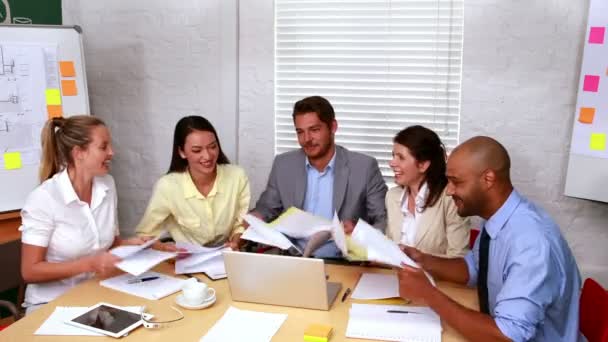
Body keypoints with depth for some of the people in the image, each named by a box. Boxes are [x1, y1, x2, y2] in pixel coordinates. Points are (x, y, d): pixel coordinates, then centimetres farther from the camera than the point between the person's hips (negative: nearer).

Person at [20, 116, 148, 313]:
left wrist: (130, 244, -7)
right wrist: (88, 264, -23)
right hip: (52, 303, -6)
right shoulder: (43, 198, -17)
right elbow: (30, 271, -14)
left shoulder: (107, 185, 2)